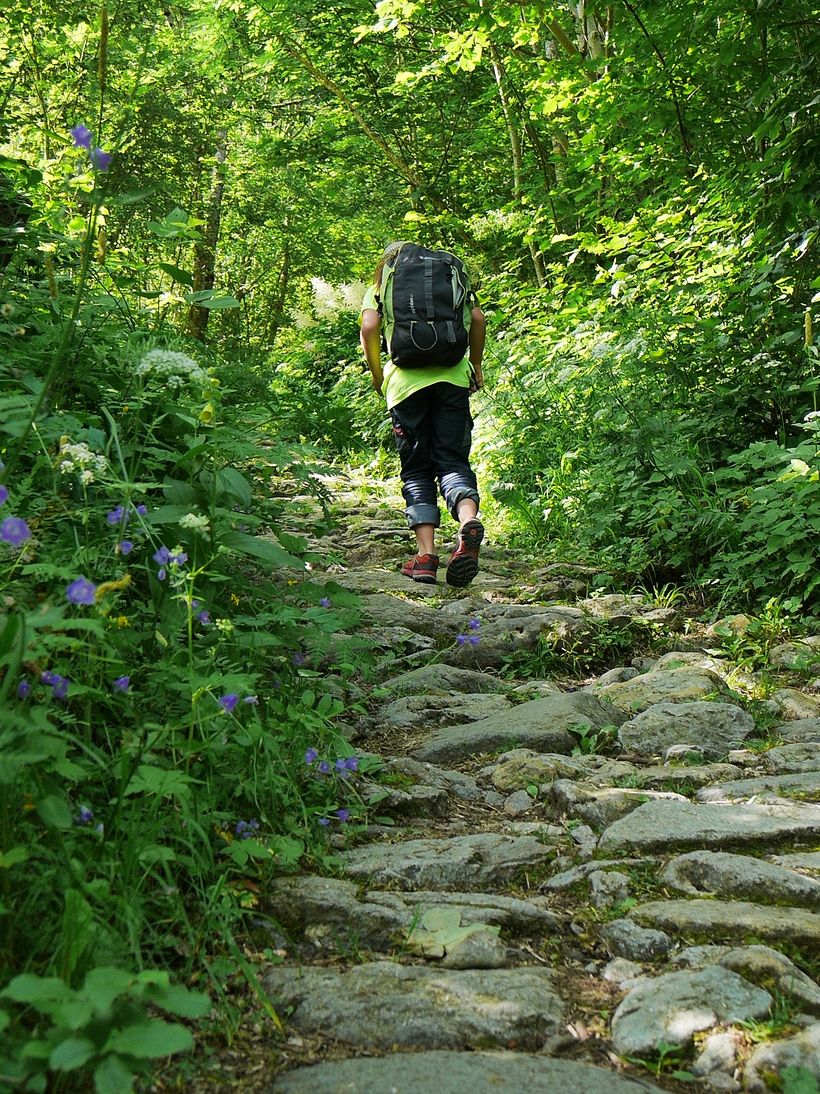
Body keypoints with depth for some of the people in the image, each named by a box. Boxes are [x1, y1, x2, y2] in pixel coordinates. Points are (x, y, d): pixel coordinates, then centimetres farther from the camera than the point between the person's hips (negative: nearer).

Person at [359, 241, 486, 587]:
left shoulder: (379, 288, 16)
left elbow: (369, 328, -2)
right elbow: (477, 318, 9)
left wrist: (377, 373, 10)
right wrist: (475, 364, 19)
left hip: (406, 380, -1)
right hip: (452, 377, 1)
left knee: (417, 469, 6)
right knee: (453, 459, 1)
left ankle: (426, 554, -5)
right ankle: (469, 521, -29)